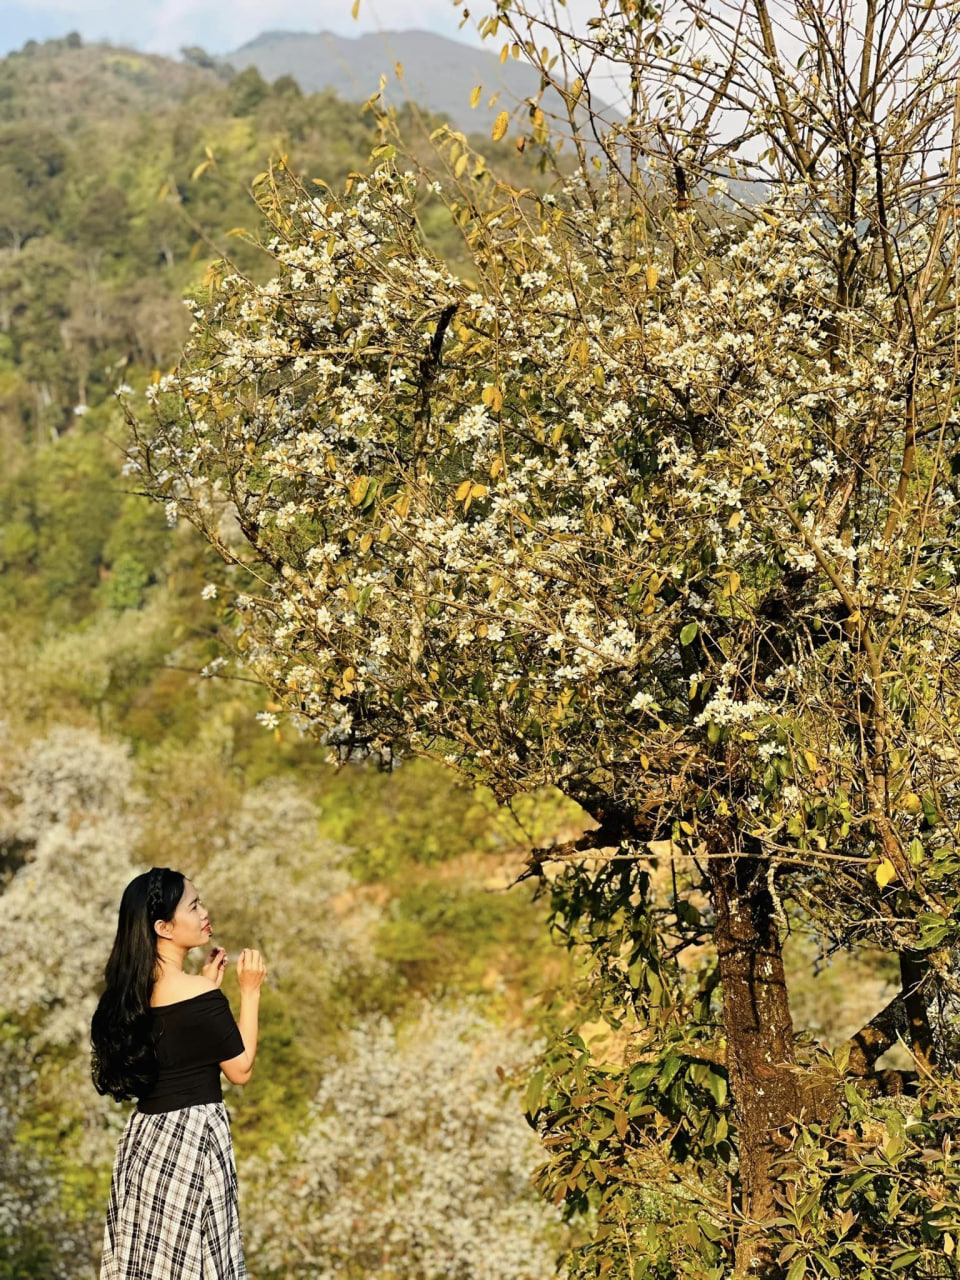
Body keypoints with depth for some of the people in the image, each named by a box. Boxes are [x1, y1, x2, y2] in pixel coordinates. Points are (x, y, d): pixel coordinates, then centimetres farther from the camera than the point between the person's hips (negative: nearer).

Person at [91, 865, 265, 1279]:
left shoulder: (132, 987, 4)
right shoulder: (199, 996, -19)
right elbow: (241, 1069, -9)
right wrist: (250, 991, -6)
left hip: (145, 1132, 8)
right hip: (191, 1136, -8)